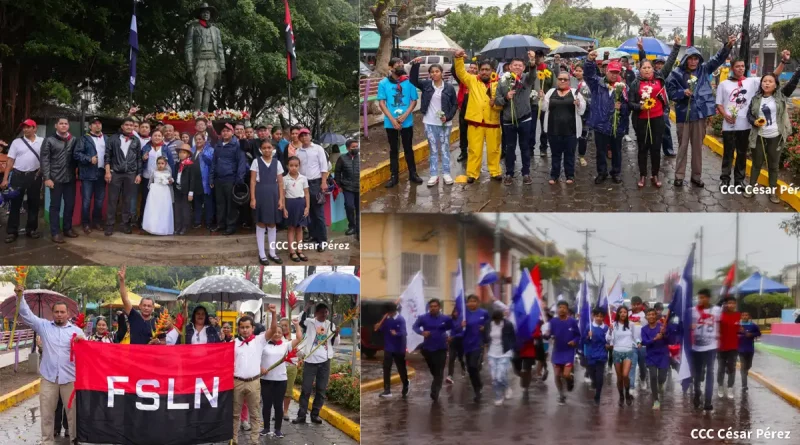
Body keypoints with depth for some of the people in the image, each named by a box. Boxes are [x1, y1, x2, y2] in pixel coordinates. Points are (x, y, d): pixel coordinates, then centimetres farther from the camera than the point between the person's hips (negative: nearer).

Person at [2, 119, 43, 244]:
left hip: (35, 176, 1)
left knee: (33, 204, 8)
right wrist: (5, 179, -5)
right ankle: (12, 232, 3)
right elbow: (10, 161, 0)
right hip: (18, 175, -1)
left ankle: (31, 229, 19)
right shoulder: (17, 142, 0)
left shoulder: (42, 141, 1)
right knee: (15, 204, 1)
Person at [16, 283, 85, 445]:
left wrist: (82, 342, -17)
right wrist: (20, 296, -6)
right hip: (49, 378, 1)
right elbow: (26, 315, 5)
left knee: (73, 411, 3)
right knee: (46, 413, 5)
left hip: (70, 378, -1)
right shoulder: (44, 326, 9)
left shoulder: (76, 330, 8)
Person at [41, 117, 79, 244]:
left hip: (70, 178, 3)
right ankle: (55, 232, 5)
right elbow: (45, 160, -4)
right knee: (55, 206, 2)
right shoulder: (49, 141, -1)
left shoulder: (74, 140, 8)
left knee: (70, 204, 9)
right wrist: (47, 178, -11)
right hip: (56, 178, -3)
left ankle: (67, 228, 23)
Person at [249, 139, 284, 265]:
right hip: (260, 194, -2)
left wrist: (281, 199, -2)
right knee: (261, 224, 3)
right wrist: (252, 198, -10)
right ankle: (262, 254, 9)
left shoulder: (277, 163, 6)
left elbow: (280, 182, 5)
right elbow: (252, 181, -3)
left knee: (272, 224, 9)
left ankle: (272, 253, 18)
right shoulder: (256, 162, -1)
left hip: (273, 194, 2)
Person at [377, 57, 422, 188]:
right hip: (390, 122, 0)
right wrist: (392, 119, -13)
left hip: (407, 122, 0)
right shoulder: (383, 83, -4)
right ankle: (394, 176, 16)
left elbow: (414, 101, 0)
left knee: (408, 148, 10)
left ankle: (412, 173, 21)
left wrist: (405, 115, -13)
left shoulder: (409, 82, -3)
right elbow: (381, 103, -5)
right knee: (393, 149, 9)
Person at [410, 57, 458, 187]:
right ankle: (434, 175, 11)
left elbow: (455, 104, 2)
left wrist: (448, 116, -11)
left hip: (444, 123, -1)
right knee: (433, 149, 7)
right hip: (430, 122, 1)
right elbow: (413, 80, -7)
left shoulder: (449, 88, -2)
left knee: (445, 148, 7)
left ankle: (446, 173, 15)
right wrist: (415, 65, -18)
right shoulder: (426, 85, 1)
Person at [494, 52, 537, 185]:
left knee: (525, 147, 9)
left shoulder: (527, 78, -3)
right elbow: (496, 101, 2)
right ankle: (509, 174, 20)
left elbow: (533, 74, -27)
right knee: (510, 148, 10)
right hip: (508, 120, 1)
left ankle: (526, 173, 19)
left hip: (524, 119, -1)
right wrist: (506, 98, -19)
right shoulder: (502, 82, 1)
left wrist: (532, 63, -49)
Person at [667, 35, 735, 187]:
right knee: (683, 146, 5)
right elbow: (670, 92, -2)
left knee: (698, 146, 10)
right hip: (684, 114, -2)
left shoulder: (703, 69, 4)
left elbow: (718, 58, -1)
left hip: (700, 113, 3)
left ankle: (696, 176, 18)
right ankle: (679, 175, 12)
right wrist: (682, 93, -20)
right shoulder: (677, 73, -4)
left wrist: (728, 45, -16)